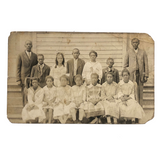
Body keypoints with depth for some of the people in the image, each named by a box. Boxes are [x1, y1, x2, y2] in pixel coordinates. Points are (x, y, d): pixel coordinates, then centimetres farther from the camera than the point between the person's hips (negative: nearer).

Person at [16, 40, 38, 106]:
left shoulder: (35, 56, 12)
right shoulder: (20, 55, 4)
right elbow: (18, 68, 1)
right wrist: (18, 80, -6)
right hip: (24, 78, -2)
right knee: (25, 95, -4)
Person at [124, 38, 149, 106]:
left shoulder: (143, 52, 7)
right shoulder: (129, 52, 6)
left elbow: (146, 64, 7)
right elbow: (125, 64, 10)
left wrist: (146, 75, 2)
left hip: (140, 73, 1)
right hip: (131, 73, -1)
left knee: (140, 90, 1)